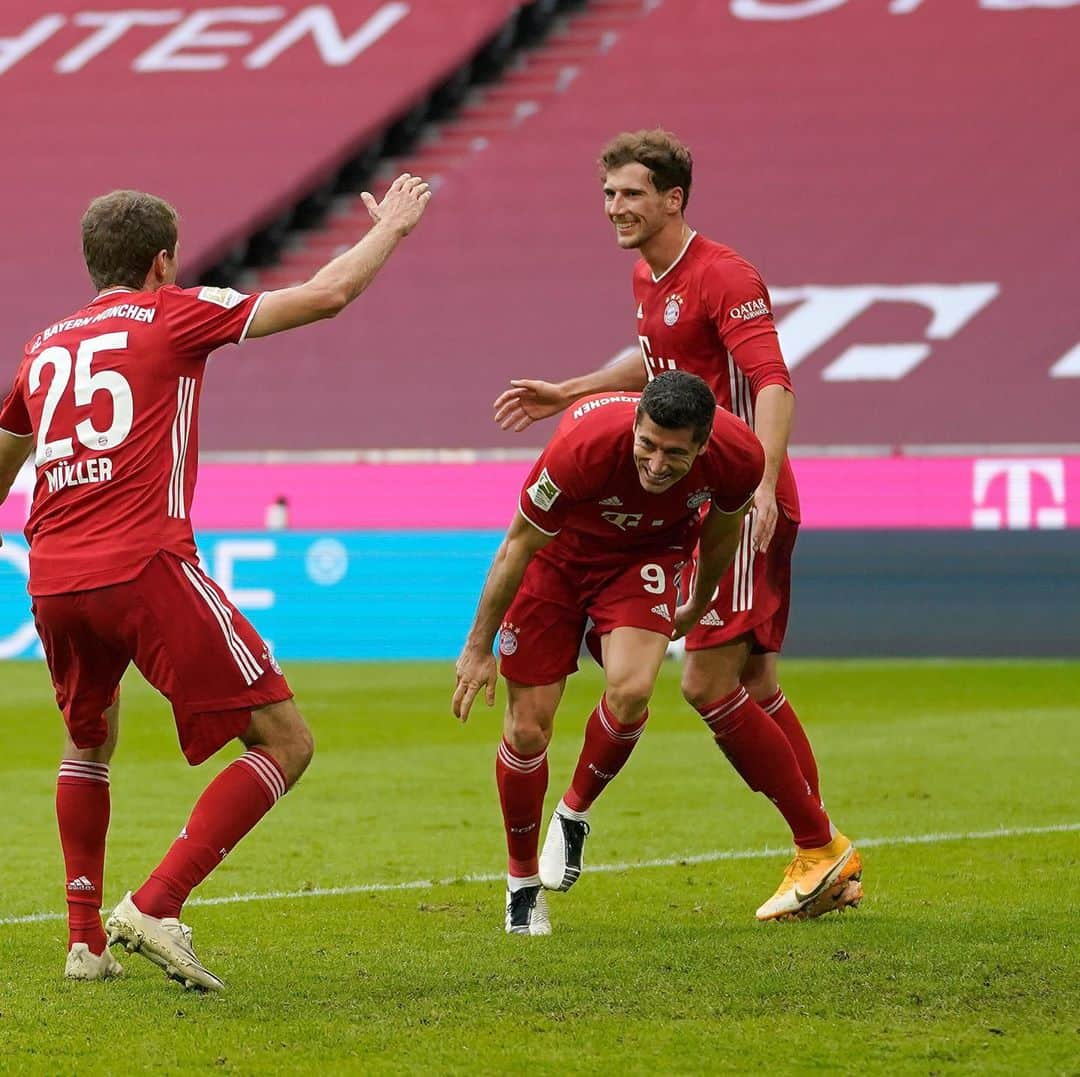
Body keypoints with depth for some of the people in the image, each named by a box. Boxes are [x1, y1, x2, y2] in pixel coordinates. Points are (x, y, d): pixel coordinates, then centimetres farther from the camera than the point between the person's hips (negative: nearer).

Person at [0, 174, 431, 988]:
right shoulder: (173, 316, 6)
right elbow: (329, 294, 6)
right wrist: (391, 226, 23)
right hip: (146, 570, -6)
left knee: (89, 742, 31)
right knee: (284, 743, -1)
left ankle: (86, 940, 24)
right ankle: (155, 907, -12)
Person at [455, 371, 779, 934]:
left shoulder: (738, 456, -28)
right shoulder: (584, 445, -37)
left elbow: (723, 526, -1)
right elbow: (519, 545, -20)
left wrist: (698, 604, 16)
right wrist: (478, 647, -12)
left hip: (647, 555, 1)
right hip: (559, 550, -1)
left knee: (630, 690, -26)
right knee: (528, 728, -5)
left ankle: (575, 813, 3)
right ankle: (522, 882, 18)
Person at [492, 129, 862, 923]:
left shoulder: (724, 277, -15)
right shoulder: (649, 278, 13)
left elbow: (773, 386, -25)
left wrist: (763, 487, -38)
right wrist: (566, 394, 33)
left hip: (744, 506, -9)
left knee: (708, 684, -11)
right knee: (756, 690, 10)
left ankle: (819, 848, -1)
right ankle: (830, 862, 16)